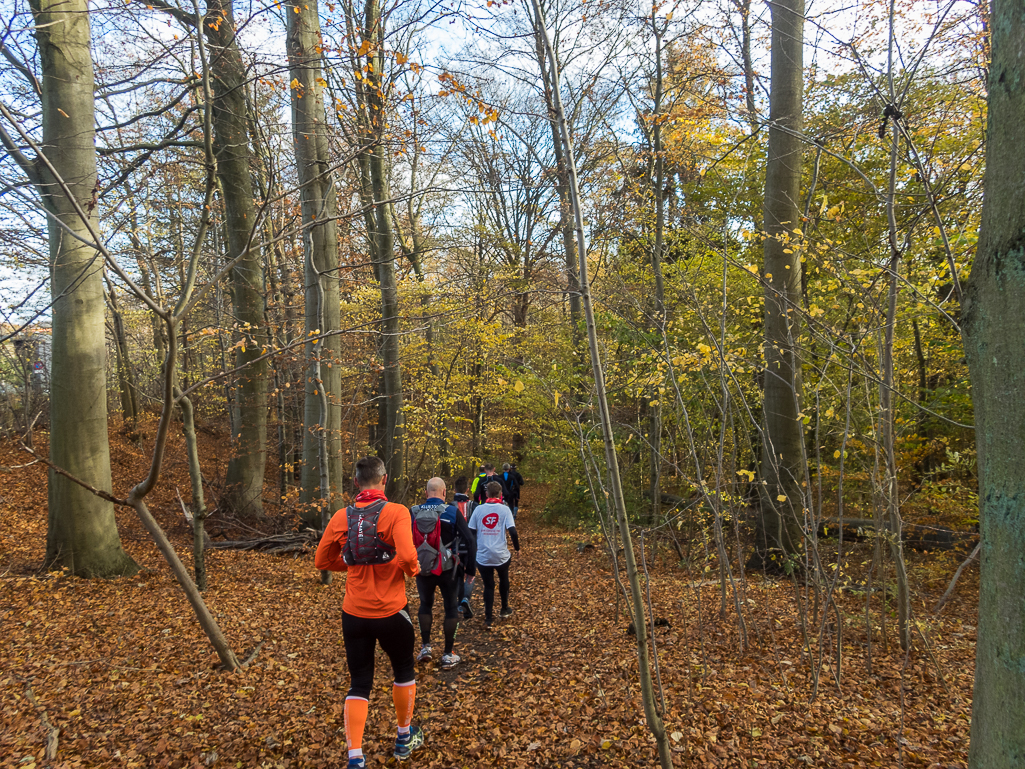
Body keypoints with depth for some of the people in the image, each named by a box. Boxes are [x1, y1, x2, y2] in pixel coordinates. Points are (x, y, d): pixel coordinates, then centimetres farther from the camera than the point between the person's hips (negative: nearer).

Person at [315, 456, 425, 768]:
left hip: (353, 613, 3)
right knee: (404, 671, 22)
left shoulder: (341, 517, -2)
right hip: (391, 612, -3)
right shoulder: (396, 512, -15)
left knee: (359, 684, 14)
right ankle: (405, 738, 38)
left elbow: (322, 561, 5)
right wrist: (413, 569, -5)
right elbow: (407, 556, -27)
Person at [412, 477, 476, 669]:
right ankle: (448, 655, 17)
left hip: (422, 568, 2)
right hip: (447, 569, -2)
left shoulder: (413, 513, -5)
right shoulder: (452, 512, -12)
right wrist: (470, 567, -5)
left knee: (425, 604, 25)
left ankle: (425, 647, 26)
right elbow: (470, 540, -14)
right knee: (451, 608, 13)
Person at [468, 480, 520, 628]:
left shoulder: (478, 509, -1)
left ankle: (488, 618, 15)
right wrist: (517, 548, 2)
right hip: (501, 555, -1)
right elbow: (512, 532, -13)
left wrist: (474, 548, 17)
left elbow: (471, 532, 1)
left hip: (483, 556, 1)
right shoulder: (504, 509, -6)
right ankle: (505, 609, 39)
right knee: (503, 580, 25)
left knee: (488, 586, 14)